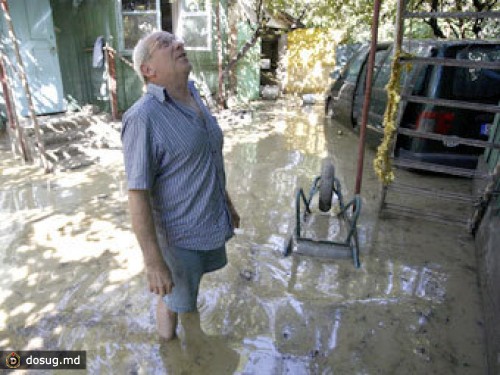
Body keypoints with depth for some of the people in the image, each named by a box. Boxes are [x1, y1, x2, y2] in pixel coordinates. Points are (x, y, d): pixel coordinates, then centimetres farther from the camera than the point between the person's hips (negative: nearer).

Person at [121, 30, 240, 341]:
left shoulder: (194, 98, 2)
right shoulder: (143, 118, -24)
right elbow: (137, 195, -23)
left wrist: (228, 203, 18)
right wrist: (153, 261, -23)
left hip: (213, 224, 7)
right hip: (180, 235, -7)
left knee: (192, 290, 29)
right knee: (176, 300, 16)